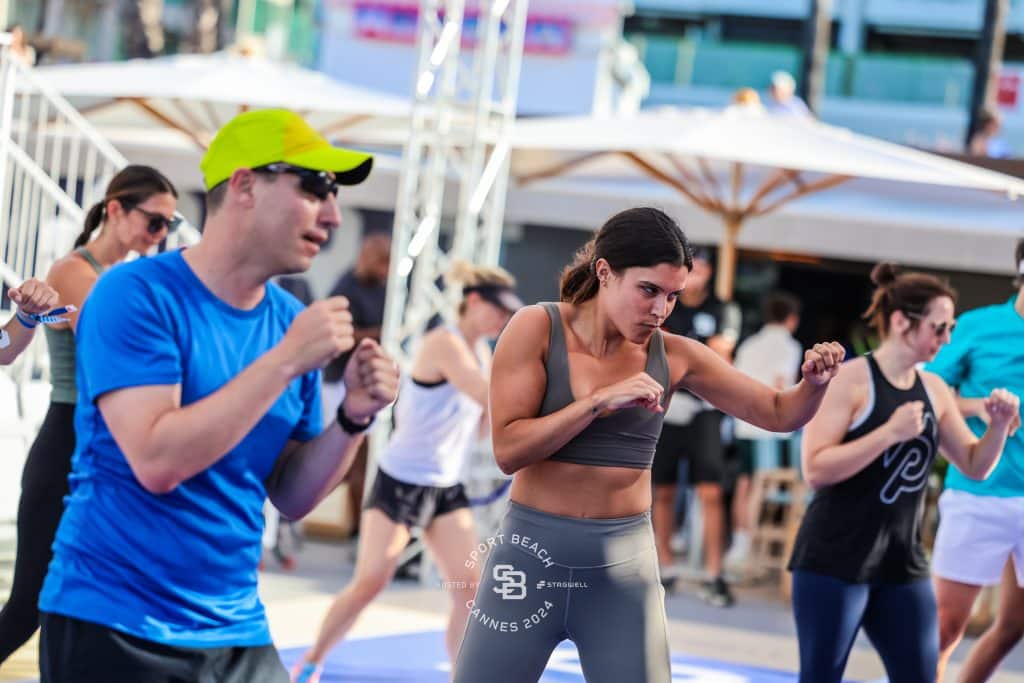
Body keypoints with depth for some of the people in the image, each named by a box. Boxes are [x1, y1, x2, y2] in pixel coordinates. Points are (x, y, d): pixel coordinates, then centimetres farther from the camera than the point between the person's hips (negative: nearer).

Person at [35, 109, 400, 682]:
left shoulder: (290, 320, 5)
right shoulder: (139, 294, -12)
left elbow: (291, 498, 10)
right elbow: (157, 462, -24)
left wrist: (353, 419, -8)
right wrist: (287, 359, -22)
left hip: (236, 633, 6)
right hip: (113, 628, -6)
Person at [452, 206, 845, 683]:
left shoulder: (674, 357, -1)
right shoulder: (537, 329, -7)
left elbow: (778, 414, 5)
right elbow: (508, 450, -15)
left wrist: (814, 384, -16)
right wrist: (602, 399, -22)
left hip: (623, 561, 2)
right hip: (532, 552, -2)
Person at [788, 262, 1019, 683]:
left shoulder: (934, 390, 8)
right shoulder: (851, 379, -11)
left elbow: (975, 467, 17)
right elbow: (815, 469, -18)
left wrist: (1000, 426, -2)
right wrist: (890, 433, -23)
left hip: (903, 565, 6)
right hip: (834, 562, -6)